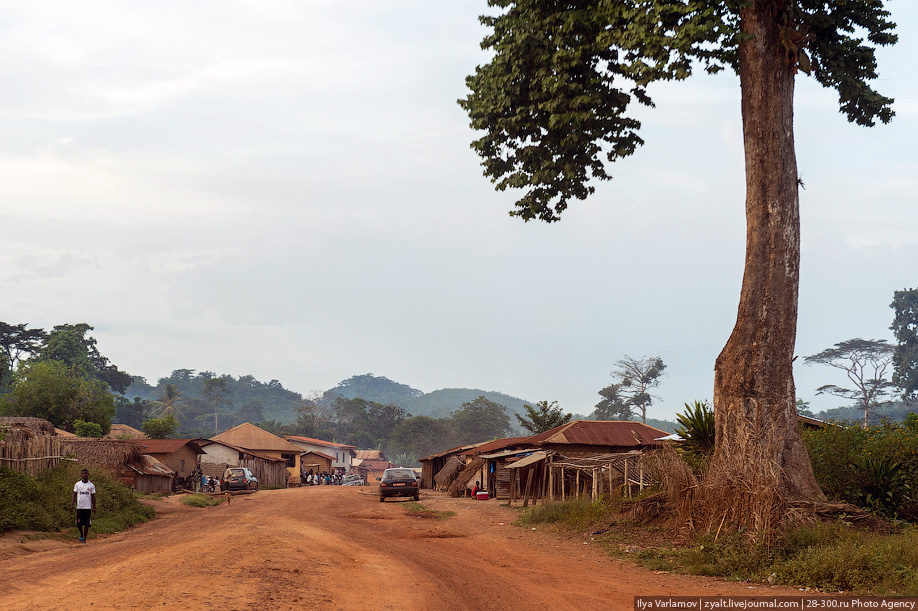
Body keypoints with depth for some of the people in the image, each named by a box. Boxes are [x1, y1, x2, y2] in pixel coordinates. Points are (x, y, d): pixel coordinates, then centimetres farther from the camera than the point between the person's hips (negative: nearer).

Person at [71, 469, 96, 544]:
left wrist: (94, 507, 2)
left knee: (87, 523, -1)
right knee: (79, 523, 1)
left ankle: (84, 538, 8)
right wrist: (72, 504, -4)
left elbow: (93, 497, 7)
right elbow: (74, 494, 6)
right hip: (79, 507, 0)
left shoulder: (91, 485, 4)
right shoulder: (77, 484, 6)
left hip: (88, 507, 0)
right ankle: (81, 535, 26)